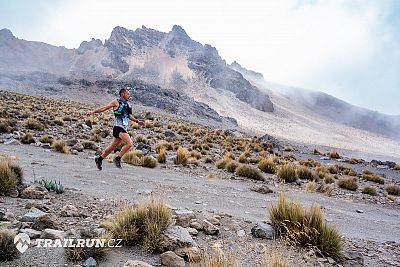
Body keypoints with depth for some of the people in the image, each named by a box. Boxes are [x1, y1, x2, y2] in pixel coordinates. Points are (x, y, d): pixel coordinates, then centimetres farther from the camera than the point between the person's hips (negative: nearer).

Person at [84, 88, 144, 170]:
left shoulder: (127, 104, 20)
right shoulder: (116, 102, 0)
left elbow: (129, 116, 30)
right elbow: (104, 108, -1)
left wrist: (137, 121, 24)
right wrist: (93, 112, -6)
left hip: (124, 128, 8)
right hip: (118, 127, -8)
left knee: (112, 146, 14)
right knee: (129, 143, -19)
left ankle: (99, 159, 28)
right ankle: (117, 158, -6)